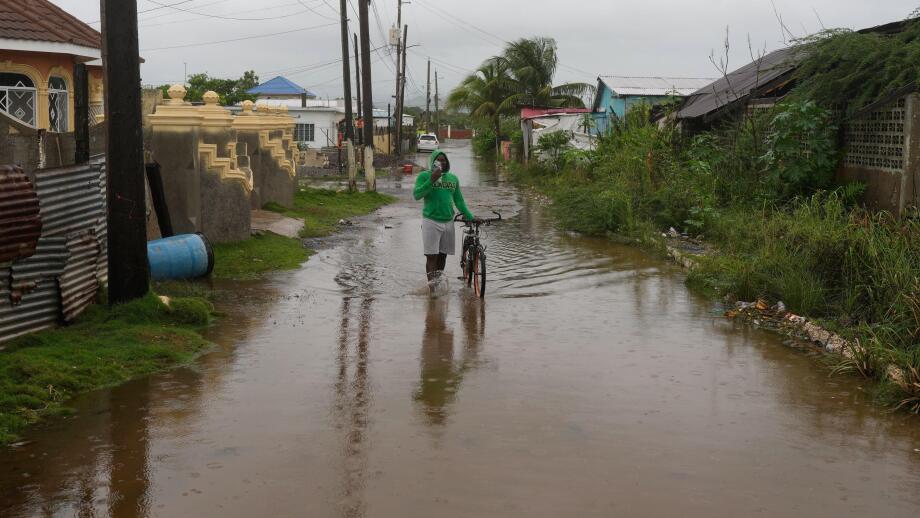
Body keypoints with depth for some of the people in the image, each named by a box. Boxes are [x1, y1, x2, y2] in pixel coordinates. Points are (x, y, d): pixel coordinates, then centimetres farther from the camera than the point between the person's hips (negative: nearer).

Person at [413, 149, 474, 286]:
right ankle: (432, 285, -9)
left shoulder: (453, 178, 11)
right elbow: (416, 195, -15)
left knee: (443, 255, 10)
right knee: (431, 256, -7)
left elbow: (459, 200, 17)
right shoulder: (424, 176, -2)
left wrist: (470, 217, 10)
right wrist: (431, 180, -24)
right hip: (431, 221, -4)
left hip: (448, 222, 4)